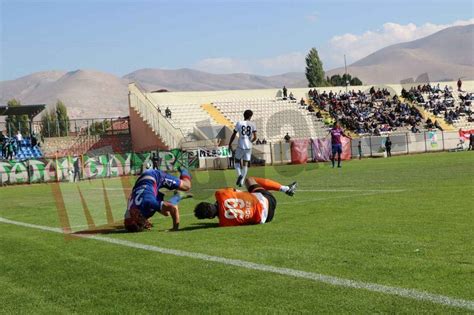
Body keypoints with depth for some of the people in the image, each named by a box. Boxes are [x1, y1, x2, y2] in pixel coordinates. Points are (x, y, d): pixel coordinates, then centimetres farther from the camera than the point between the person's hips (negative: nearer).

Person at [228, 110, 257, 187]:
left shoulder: (239, 123, -2)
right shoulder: (252, 124, 0)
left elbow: (233, 135, 2)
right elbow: (255, 137, -3)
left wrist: (230, 144, 14)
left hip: (240, 146, -1)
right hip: (248, 147, 1)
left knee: (237, 160, 18)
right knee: (245, 164, 8)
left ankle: (239, 174, -8)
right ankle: (241, 182, 6)